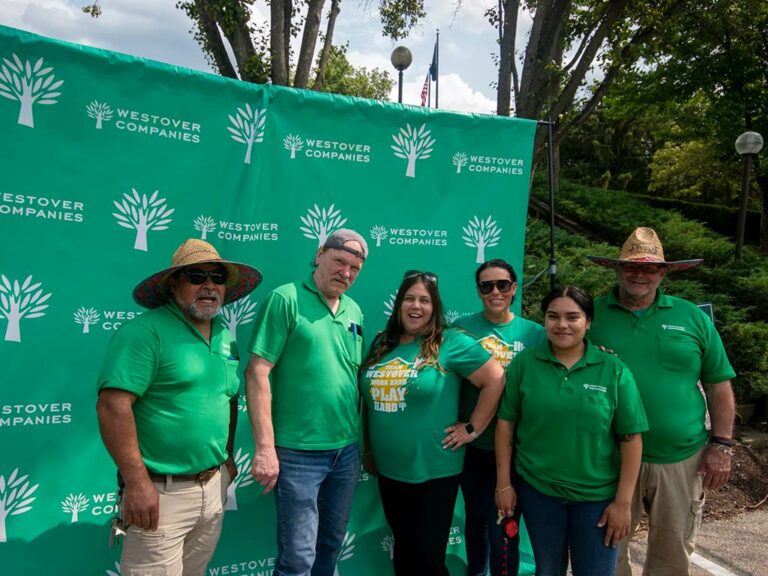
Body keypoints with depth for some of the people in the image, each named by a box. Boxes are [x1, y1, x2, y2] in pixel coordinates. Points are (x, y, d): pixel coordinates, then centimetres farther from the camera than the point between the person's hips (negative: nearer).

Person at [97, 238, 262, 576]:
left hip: (215, 486, 7)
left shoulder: (226, 335, 8)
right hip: (161, 491, -7)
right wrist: (137, 482, -23)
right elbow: (113, 406, -22)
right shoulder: (146, 330, -15)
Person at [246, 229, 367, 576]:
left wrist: (362, 438, 12)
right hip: (298, 452, -6)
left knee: (331, 543, 20)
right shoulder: (286, 299, -10)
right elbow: (257, 373, -14)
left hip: (347, 450, 6)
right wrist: (265, 447, -18)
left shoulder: (354, 311, 9)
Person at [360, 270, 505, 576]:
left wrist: (471, 429, -12)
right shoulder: (381, 344, 6)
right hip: (388, 470, 5)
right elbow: (369, 397, 15)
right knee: (403, 550, 21)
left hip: (433, 472, -5)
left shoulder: (451, 343, -11)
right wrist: (368, 449, 12)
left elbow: (496, 379, -14)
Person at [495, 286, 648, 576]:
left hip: (598, 494, -1)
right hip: (536, 489, 1)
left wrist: (623, 502, -7)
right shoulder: (524, 364, -7)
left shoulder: (614, 370, -9)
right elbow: (506, 423, -3)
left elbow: (631, 438, -7)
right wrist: (503, 483, -3)